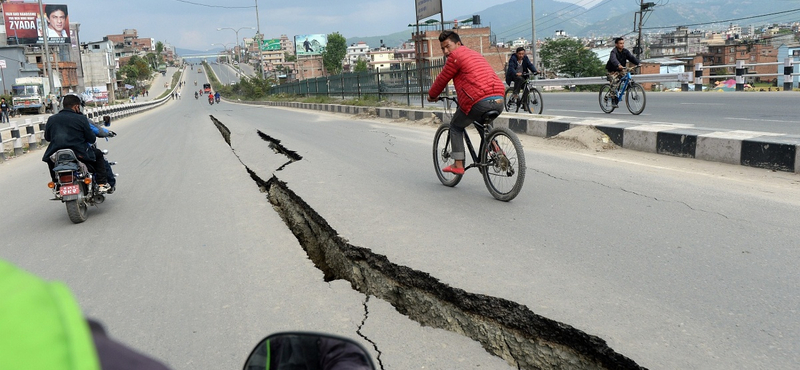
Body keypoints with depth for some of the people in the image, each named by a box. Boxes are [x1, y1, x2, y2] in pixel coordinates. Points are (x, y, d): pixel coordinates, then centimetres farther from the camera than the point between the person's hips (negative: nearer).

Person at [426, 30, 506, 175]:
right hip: (498, 100, 8)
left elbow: (442, 79, 10)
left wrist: (432, 95, 27)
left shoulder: (455, 56, 3)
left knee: (456, 127, 16)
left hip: (479, 102, -8)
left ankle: (458, 165, 11)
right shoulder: (475, 53, 29)